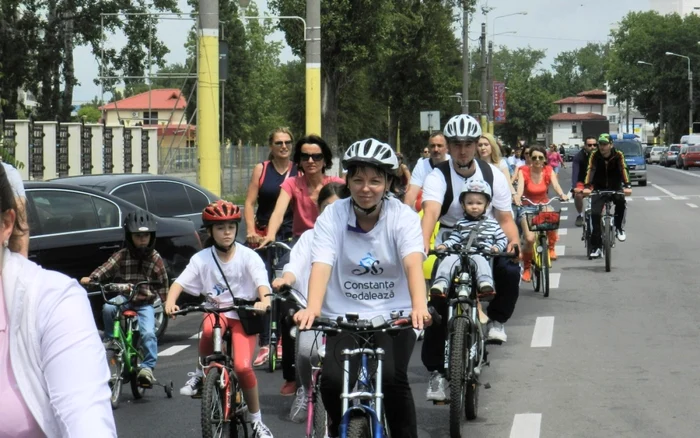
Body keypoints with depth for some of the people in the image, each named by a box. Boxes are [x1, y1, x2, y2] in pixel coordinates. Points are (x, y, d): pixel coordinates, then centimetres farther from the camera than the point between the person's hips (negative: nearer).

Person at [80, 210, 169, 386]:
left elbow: (162, 283, 8)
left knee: (148, 333, -22)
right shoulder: (122, 255, 0)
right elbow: (107, 268, -13)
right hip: (124, 297, 1)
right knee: (108, 308, -32)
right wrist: (91, 278, -31)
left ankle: (147, 367, -10)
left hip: (145, 303, -1)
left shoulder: (155, 258, 3)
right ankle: (110, 339, -8)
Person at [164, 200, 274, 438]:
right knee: (209, 329, -37)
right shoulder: (202, 258, -5)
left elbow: (262, 282, -24)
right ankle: (200, 374, -10)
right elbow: (180, 282, -12)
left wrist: (264, 300, -46)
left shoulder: (248, 256, -10)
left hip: (244, 316, -1)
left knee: (243, 367, -19)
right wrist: (170, 301, -33)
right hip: (216, 311, 1)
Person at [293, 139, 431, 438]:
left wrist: (419, 306, -41)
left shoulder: (403, 216, -5)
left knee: (392, 378, -26)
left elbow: (413, 262, -22)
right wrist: (312, 308, -38)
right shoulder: (332, 216, -4)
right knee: (333, 380, -20)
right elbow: (321, 265, -18)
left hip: (394, 316, -1)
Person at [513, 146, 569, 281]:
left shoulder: (549, 171, -5)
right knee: (530, 239, -19)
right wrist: (517, 197, -49)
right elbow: (520, 186, -27)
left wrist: (562, 195, -42)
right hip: (527, 207, -2)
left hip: (544, 205, 2)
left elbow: (555, 184, -20)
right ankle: (526, 268, 5)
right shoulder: (524, 171, -12)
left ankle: (551, 247, -11)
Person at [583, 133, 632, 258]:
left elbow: (623, 169, -24)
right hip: (599, 189, 1)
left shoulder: (618, 155, -12)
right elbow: (590, 170, -22)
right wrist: (586, 187, -38)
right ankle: (596, 246, -7)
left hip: (615, 188, -1)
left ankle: (619, 228, -10)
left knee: (621, 201, -33)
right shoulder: (595, 155, -11)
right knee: (595, 214, -15)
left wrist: (627, 186, -40)